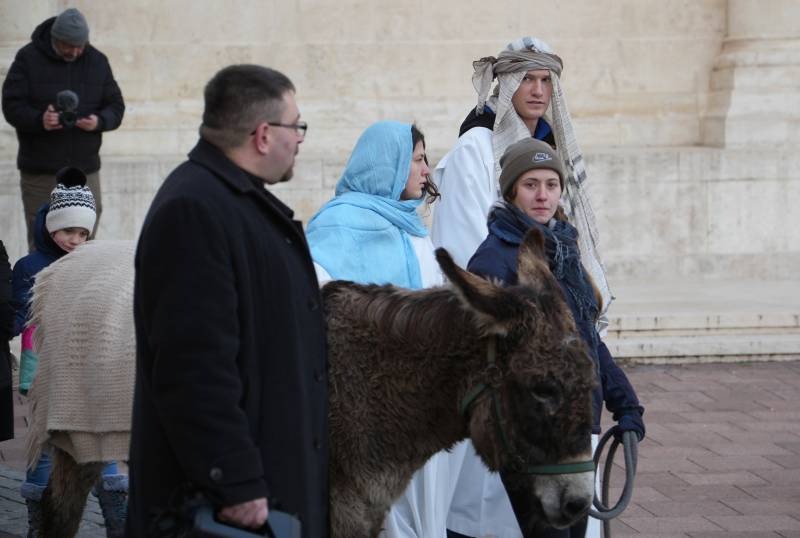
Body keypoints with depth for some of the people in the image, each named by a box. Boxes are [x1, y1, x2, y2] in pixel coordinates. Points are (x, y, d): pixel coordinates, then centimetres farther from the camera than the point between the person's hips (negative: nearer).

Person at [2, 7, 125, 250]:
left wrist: (100, 121, -14)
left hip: (85, 169, 2)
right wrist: (39, 120, -26)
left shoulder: (97, 62, 6)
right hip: (39, 172, -2)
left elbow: (116, 106, 9)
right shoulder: (28, 58, -2)